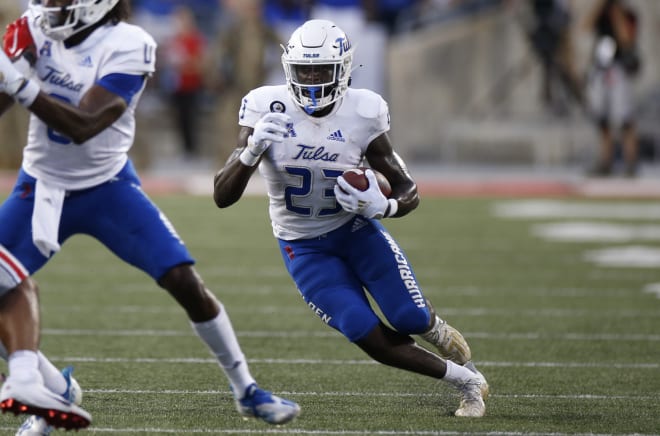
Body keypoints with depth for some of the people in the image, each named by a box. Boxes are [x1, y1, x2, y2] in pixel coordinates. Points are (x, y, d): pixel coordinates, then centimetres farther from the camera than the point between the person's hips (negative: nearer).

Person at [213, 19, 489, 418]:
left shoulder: (363, 113, -16)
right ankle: (466, 380, 7)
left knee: (411, 319, -10)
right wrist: (251, 152, -37)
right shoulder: (267, 108, -18)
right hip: (304, 247, -1)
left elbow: (409, 191, -7)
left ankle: (439, 333, 30)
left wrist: (383, 206, -30)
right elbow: (222, 197, -19)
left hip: (357, 229, 1)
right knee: (372, 339, -14)